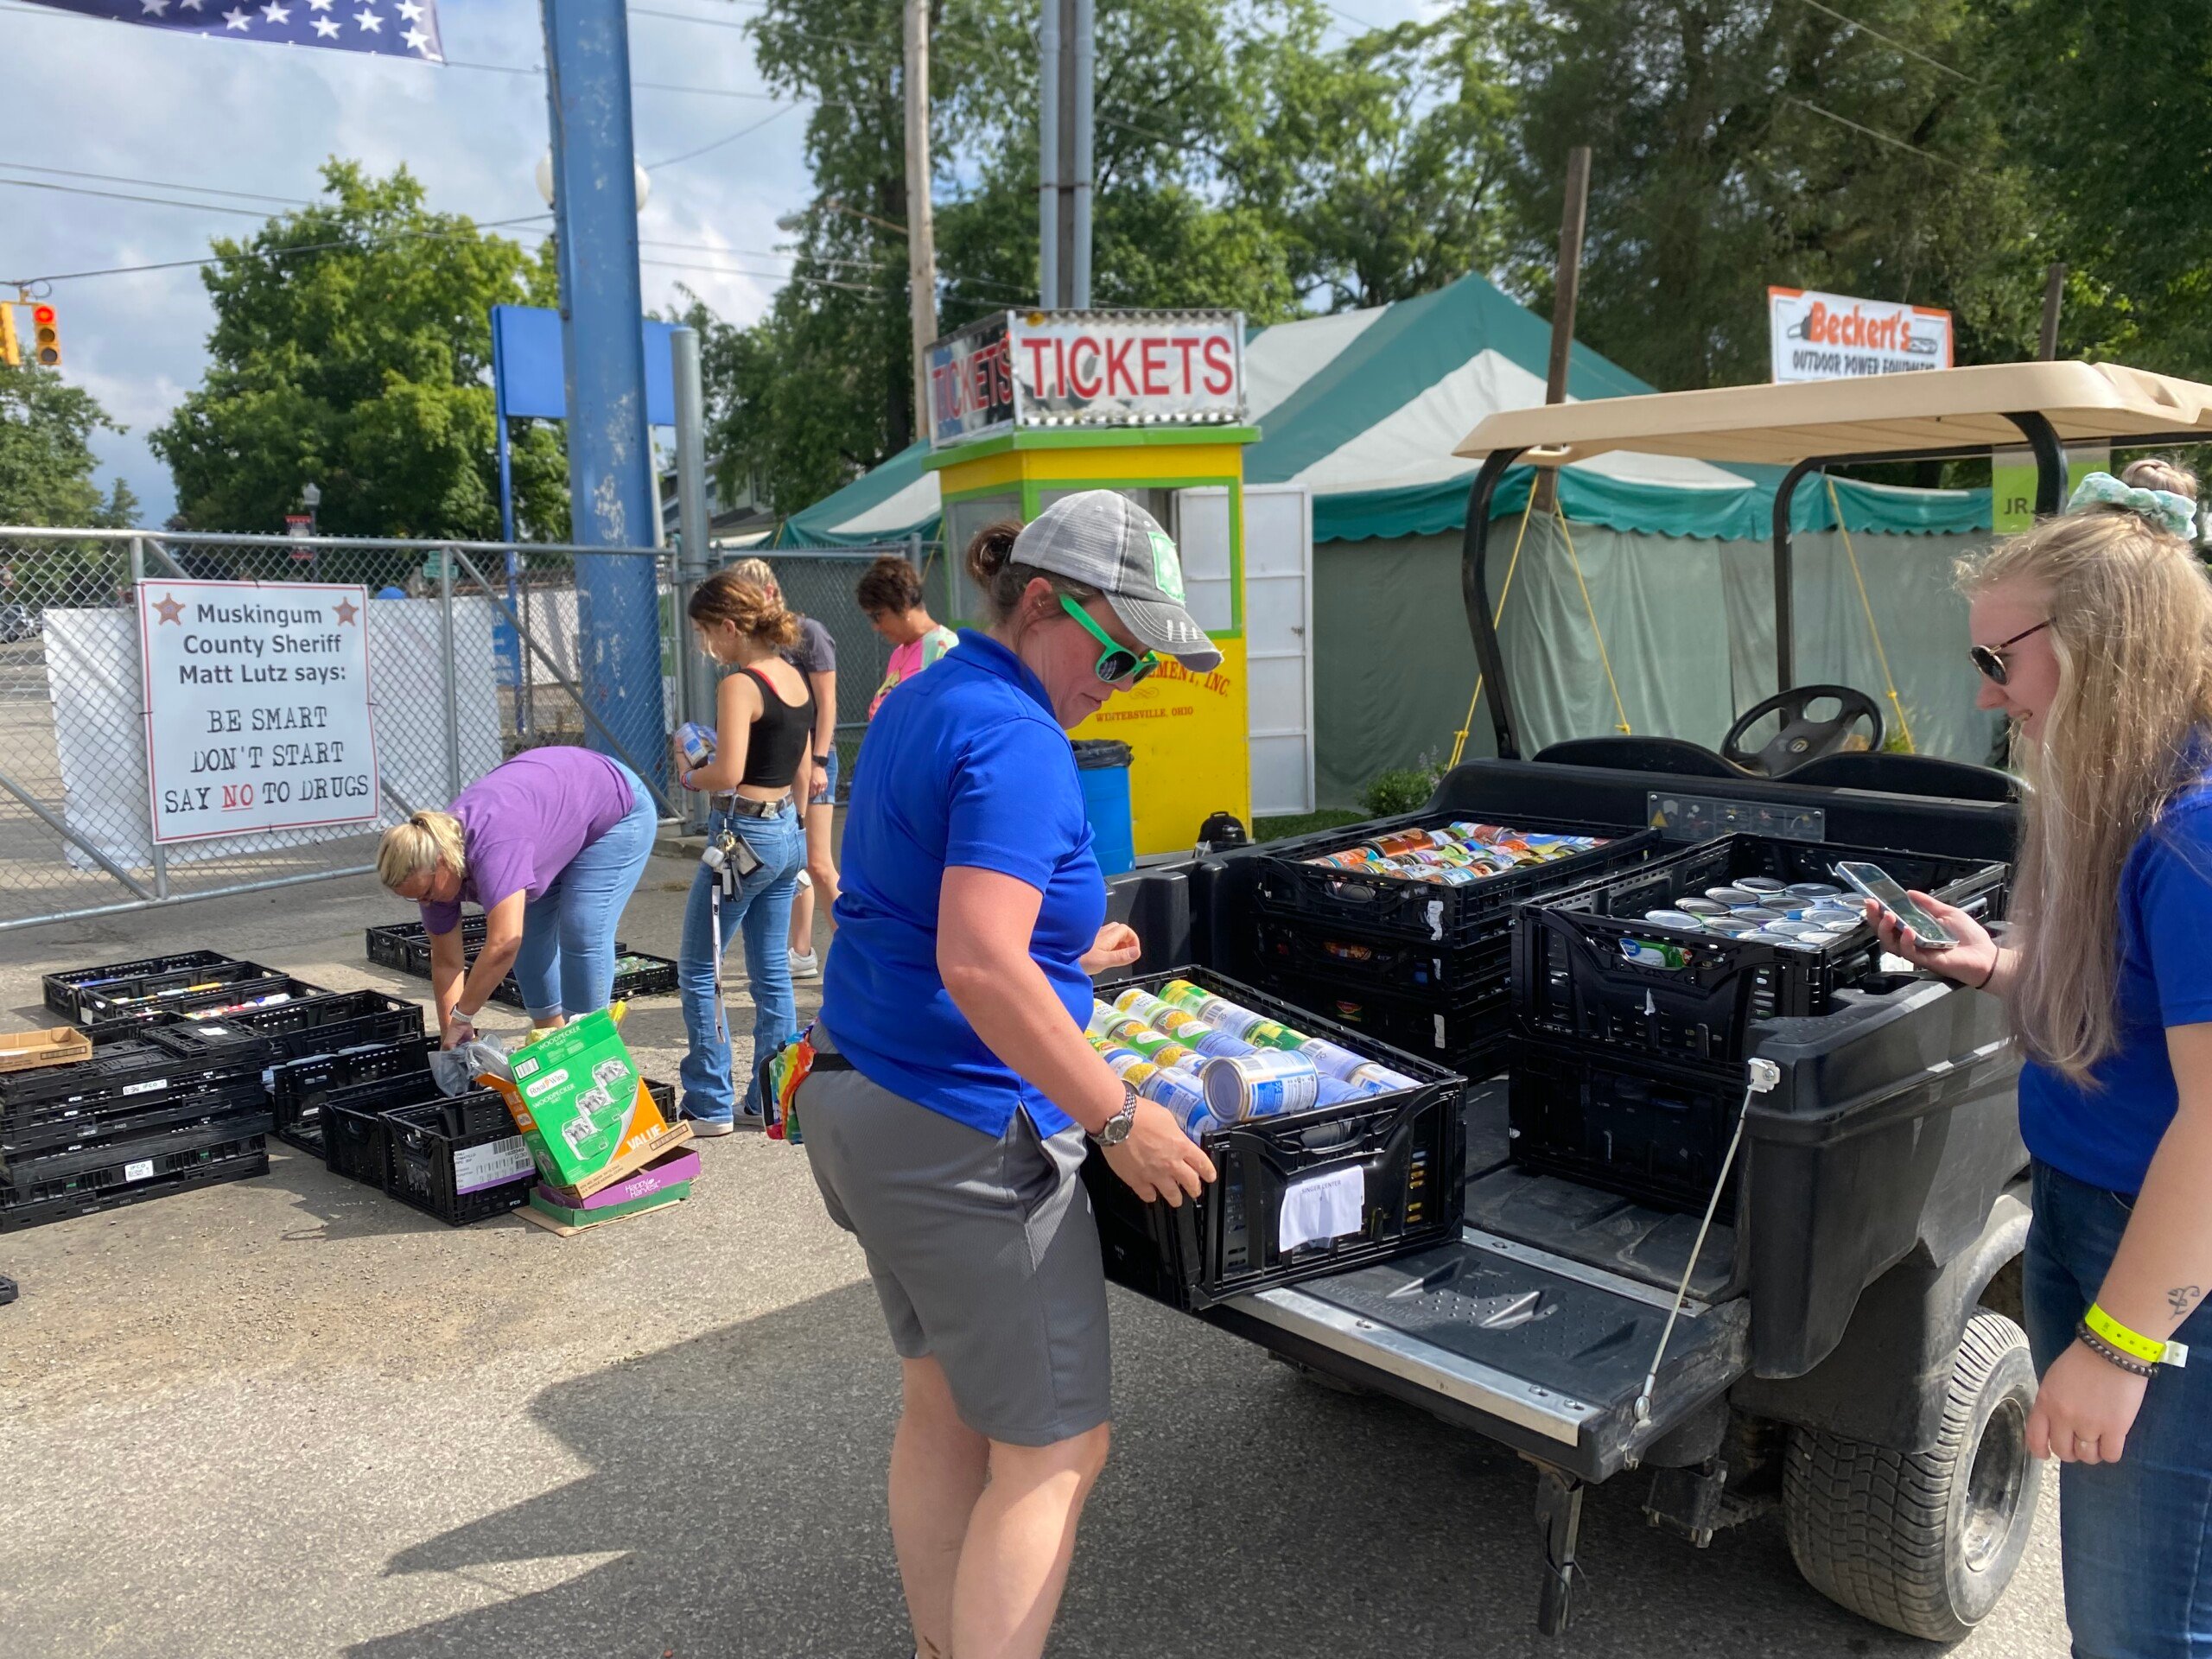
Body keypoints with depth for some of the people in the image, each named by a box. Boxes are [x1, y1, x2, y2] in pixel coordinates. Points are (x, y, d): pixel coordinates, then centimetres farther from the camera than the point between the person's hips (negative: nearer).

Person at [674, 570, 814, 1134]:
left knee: (698, 972, 5)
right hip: (788, 833, 9)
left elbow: (728, 774, -24)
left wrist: (687, 774, -5)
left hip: (743, 837, -8)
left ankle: (710, 1105, 10)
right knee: (771, 971, 13)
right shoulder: (796, 679, 9)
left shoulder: (739, 685, -16)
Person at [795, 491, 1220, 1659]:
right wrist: (1120, 1118, -23)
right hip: (961, 1138, -10)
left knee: (943, 1407, 21)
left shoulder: (917, 705, 12)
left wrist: (1063, 959, 27)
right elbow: (978, 967, -29)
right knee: (1053, 1453, 3)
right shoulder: (1015, 740, -20)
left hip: (862, 1102, 10)